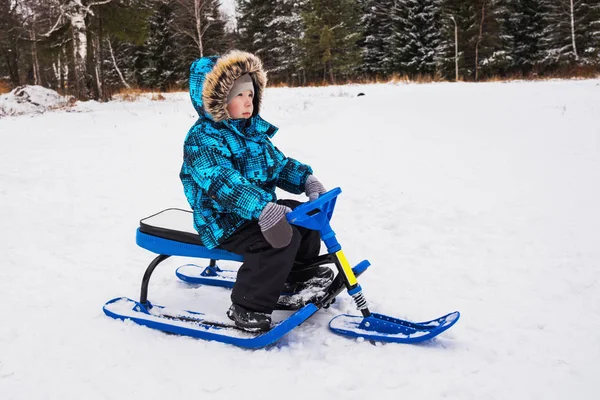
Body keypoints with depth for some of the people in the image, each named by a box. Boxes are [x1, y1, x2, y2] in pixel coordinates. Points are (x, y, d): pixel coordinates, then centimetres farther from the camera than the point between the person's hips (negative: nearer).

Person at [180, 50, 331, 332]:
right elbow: (223, 183, -34)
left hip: (262, 208, 9)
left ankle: (297, 270, 34)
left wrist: (306, 179, -3)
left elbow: (279, 163, 16)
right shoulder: (203, 139, -19)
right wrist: (262, 208, -47)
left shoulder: (254, 131, 10)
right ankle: (248, 306, -17)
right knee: (283, 237, -28)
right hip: (225, 221, -9)